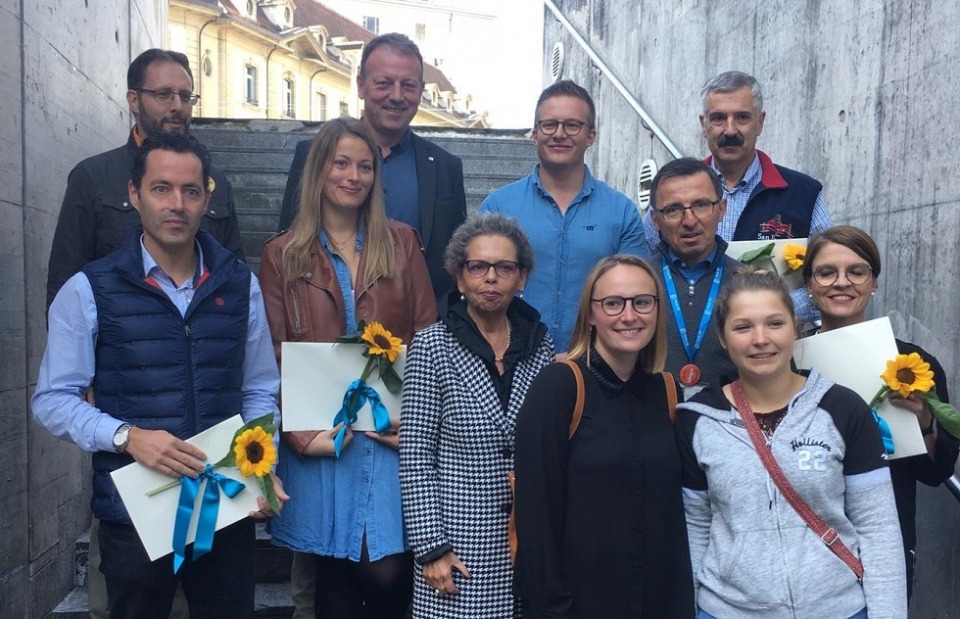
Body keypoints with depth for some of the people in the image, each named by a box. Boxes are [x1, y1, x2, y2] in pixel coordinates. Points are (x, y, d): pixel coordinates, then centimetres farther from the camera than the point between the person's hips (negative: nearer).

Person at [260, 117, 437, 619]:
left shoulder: (401, 243, 8)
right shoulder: (283, 253, 6)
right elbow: (273, 354, 3)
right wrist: (298, 434, -8)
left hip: (393, 433, 0)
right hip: (319, 437, 0)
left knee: (389, 571, -3)